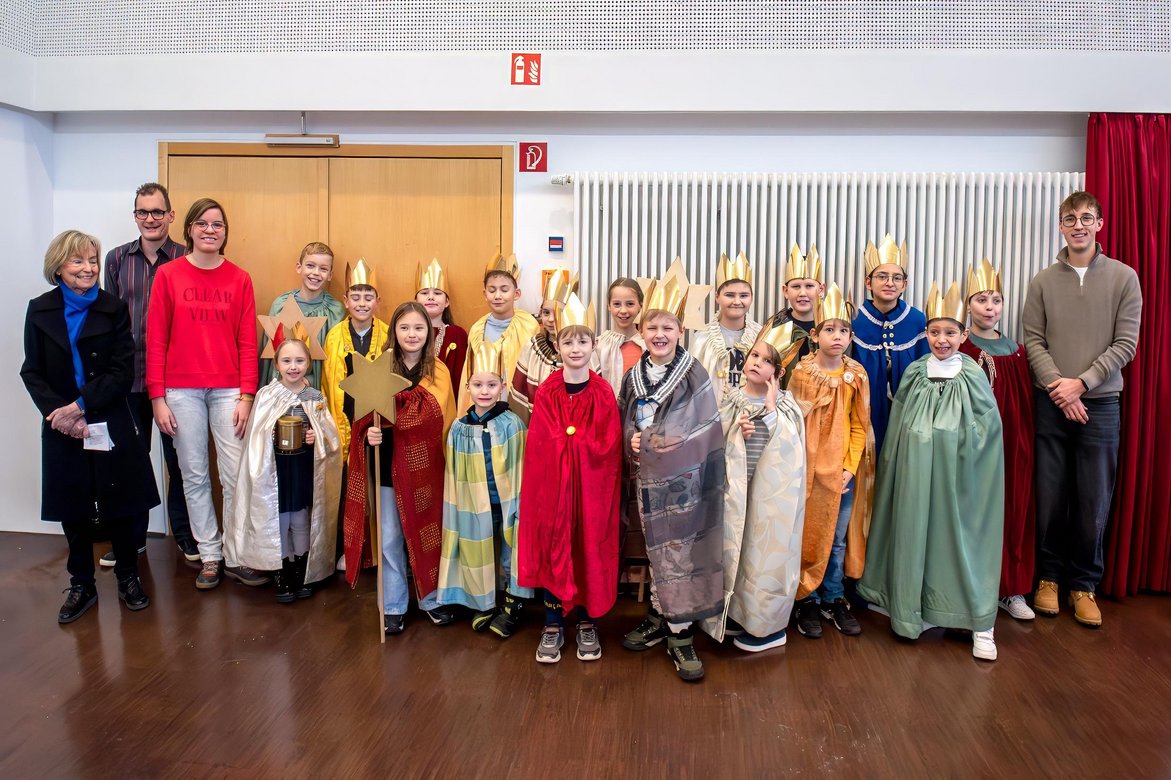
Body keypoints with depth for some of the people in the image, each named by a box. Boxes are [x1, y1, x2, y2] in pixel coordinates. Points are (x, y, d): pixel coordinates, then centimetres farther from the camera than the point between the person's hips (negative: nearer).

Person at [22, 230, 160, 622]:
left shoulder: (114, 309, -2)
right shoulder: (40, 310, 4)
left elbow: (123, 372, -7)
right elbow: (31, 372, 3)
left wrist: (81, 405, -16)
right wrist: (58, 411, -12)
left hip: (110, 426, -2)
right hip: (62, 429, 2)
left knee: (120, 505, 5)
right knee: (73, 509, 10)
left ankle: (128, 577, 23)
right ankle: (81, 584, 25)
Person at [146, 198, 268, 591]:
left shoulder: (239, 279, 5)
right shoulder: (168, 275, 3)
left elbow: (248, 343, 3)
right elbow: (155, 341, 2)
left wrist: (246, 395, -4)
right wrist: (158, 398, -3)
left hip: (228, 390, 0)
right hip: (182, 391, 0)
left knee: (236, 476, -1)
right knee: (195, 476, 7)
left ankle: (236, 556, 12)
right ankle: (210, 555, 19)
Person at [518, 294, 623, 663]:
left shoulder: (603, 393, -2)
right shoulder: (546, 392, -1)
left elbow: (608, 447, -5)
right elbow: (538, 445, -4)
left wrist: (568, 437, -10)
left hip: (591, 486, 0)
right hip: (552, 483, 0)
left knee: (590, 549, 7)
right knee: (552, 548, 5)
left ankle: (586, 623, 25)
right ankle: (553, 625, 20)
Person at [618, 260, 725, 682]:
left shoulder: (695, 375, -6)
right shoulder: (633, 377, 8)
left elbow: (704, 433, -9)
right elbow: (624, 424, 15)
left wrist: (648, 442, -11)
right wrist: (631, 442, -7)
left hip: (682, 478, -4)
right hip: (648, 478, 4)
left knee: (681, 551, -2)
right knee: (657, 549, 14)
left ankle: (681, 635, 9)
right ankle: (659, 618, 29)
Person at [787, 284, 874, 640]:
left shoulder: (857, 375, 2)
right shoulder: (802, 372, -6)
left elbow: (860, 426, 3)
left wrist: (851, 467, -5)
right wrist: (799, 468, -10)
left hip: (844, 470, 3)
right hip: (809, 468, -3)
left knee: (838, 540, 11)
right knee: (808, 537, 6)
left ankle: (834, 600, 26)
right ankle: (807, 602, 19)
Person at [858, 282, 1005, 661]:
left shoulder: (973, 377, -4)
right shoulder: (915, 373, 3)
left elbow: (989, 428, -2)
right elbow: (898, 426, 7)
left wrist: (962, 453, -9)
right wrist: (899, 461, 2)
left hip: (957, 476, -2)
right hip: (915, 474, 2)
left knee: (960, 536, 2)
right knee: (916, 533, 6)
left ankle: (980, 623, 13)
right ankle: (917, 609, 22)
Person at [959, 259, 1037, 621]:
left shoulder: (1015, 351, 9)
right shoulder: (958, 348, -3)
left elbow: (1025, 407, 10)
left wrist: (1024, 444, 4)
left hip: (1009, 442, 4)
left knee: (1012, 510, 7)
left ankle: (1010, 588, 19)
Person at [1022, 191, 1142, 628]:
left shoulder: (1124, 278, 2)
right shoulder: (1044, 282, 4)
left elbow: (1126, 344, -3)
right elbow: (1034, 342, -1)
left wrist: (1081, 383, -13)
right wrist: (1058, 387, -13)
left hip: (1100, 403, 0)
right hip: (1052, 404, 0)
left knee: (1094, 500, 4)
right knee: (1050, 496, 6)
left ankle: (1083, 583, 20)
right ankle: (1049, 575, 22)